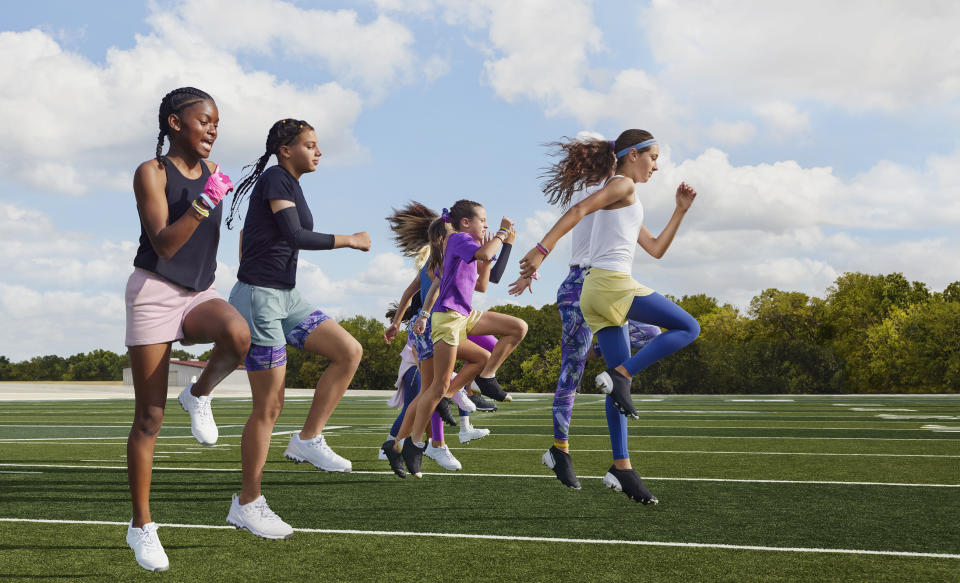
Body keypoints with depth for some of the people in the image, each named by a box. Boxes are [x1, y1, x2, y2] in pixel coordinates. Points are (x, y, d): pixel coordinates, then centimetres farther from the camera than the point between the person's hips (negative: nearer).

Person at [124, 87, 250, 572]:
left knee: (238, 335, -34)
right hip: (155, 291, -4)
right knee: (149, 418, -2)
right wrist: (205, 201, -26)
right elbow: (163, 244, -18)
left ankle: (199, 395, -3)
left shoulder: (212, 172, 9)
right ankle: (141, 526, 10)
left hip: (200, 293, 4)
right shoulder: (151, 172, -7)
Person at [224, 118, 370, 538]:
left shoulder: (290, 185, 16)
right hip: (259, 298, -9)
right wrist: (350, 240, -13)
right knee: (269, 406, -5)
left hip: (285, 298, 9)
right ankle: (247, 504, 7)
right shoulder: (276, 179, -11)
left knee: (349, 352, -1)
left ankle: (308, 440, 5)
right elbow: (295, 236, -22)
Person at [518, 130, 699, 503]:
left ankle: (622, 467, 6)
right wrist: (541, 250, -26)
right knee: (687, 328, -4)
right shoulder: (622, 185, 0)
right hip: (612, 283, -9)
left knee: (620, 381, 7)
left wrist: (681, 210, 26)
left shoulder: (626, 202, 29)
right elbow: (579, 211, -15)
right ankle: (619, 376, -14)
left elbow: (656, 249, 30)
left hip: (597, 291, 9)